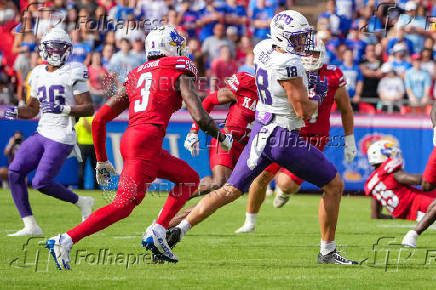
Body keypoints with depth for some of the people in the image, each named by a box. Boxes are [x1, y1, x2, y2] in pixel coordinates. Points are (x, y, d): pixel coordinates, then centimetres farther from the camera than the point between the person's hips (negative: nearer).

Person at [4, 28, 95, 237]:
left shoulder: (73, 74, -7)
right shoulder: (39, 75, 13)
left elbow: (89, 108, -11)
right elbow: (32, 109, 23)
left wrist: (63, 109, -24)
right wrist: (15, 112, 3)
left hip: (62, 138, -7)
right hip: (41, 133, 7)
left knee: (41, 183, -13)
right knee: (15, 172, -6)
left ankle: (81, 202, 12)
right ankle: (31, 226, -1)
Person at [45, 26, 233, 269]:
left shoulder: (135, 77, 23)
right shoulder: (180, 71, 6)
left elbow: (99, 120, 19)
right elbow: (199, 117, -4)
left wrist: (102, 161, 28)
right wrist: (223, 139, 15)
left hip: (130, 138, 8)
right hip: (147, 140, -8)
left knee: (189, 178, 22)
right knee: (124, 205, -12)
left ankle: (157, 232, 11)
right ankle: (65, 241, -21)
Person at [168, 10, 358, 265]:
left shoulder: (264, 48, 2)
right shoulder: (289, 65, -23)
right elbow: (304, 111, -20)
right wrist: (318, 97, 0)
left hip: (260, 132, 8)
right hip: (285, 139, -8)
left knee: (230, 191, 11)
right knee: (334, 186, 9)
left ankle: (178, 231, -1)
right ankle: (328, 252, 13)